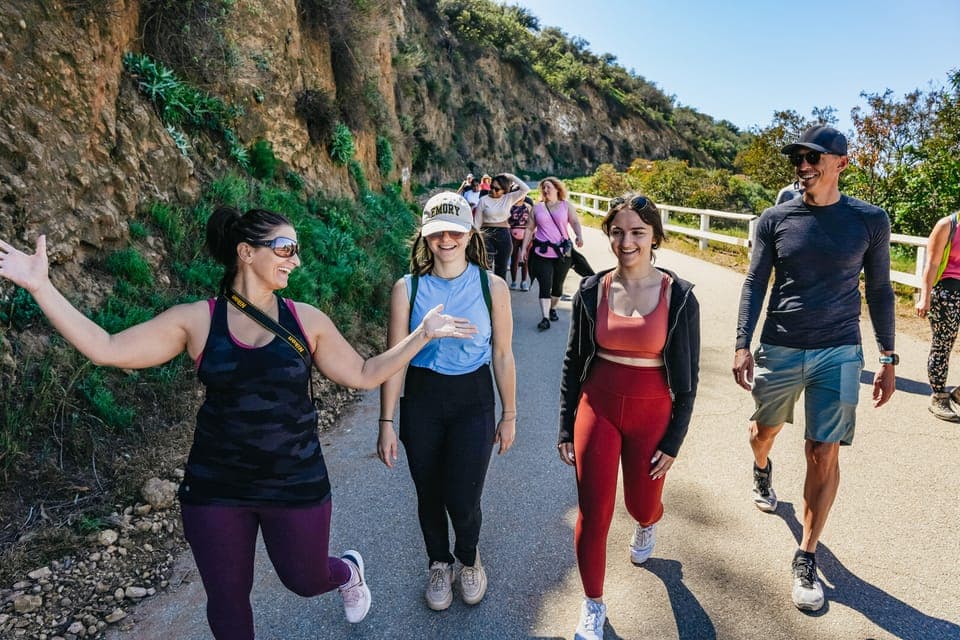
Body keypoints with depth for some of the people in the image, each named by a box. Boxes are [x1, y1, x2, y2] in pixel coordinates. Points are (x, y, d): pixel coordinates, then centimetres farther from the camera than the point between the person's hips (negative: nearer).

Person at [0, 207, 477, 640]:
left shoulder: (306, 320, -6)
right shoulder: (196, 320, -8)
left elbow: (363, 374, 0)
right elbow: (106, 349, -10)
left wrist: (422, 335, -5)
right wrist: (40, 286, -15)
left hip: (297, 483, 0)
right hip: (216, 488, 1)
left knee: (305, 581, 18)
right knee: (226, 598, 16)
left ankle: (348, 571, 54)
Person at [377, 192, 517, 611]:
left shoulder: (492, 287, -6)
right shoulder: (407, 289, -7)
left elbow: (502, 356, 0)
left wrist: (509, 415, 4)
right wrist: (387, 423, -5)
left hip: (473, 400, -1)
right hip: (421, 400, 1)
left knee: (462, 500, -3)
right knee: (429, 496, 14)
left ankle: (469, 557, 33)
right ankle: (439, 564, 44)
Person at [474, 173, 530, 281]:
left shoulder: (509, 198, 3)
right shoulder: (483, 200, 0)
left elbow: (526, 189, -7)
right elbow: (477, 221, 2)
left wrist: (511, 177, -6)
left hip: (504, 235, 2)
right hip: (487, 235, -2)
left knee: (501, 269, 10)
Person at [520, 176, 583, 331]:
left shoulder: (566, 206, 6)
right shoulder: (537, 207, 11)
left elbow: (575, 222, -4)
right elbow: (530, 229, 13)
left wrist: (579, 236, -24)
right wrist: (524, 248, 8)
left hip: (562, 253, 0)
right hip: (542, 253, 0)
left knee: (558, 284, 11)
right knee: (544, 285, -8)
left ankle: (553, 309, 33)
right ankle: (545, 318, -11)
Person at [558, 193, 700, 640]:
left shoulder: (679, 296, -9)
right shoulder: (591, 291, -4)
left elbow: (687, 376, -3)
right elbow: (573, 363, 4)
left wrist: (673, 441, -2)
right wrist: (566, 428, 5)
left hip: (652, 413, -1)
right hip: (597, 407, 1)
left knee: (641, 504, 15)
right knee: (593, 513, 2)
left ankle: (647, 525, 56)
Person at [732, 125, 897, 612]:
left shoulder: (870, 220, -2)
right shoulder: (775, 219, -2)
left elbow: (879, 290, 5)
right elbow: (754, 284, 0)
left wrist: (888, 358, 5)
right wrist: (743, 345, -8)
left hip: (839, 354, -1)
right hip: (778, 350, 1)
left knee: (823, 454, -1)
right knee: (766, 428, 19)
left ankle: (806, 558, 14)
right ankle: (761, 471, 56)